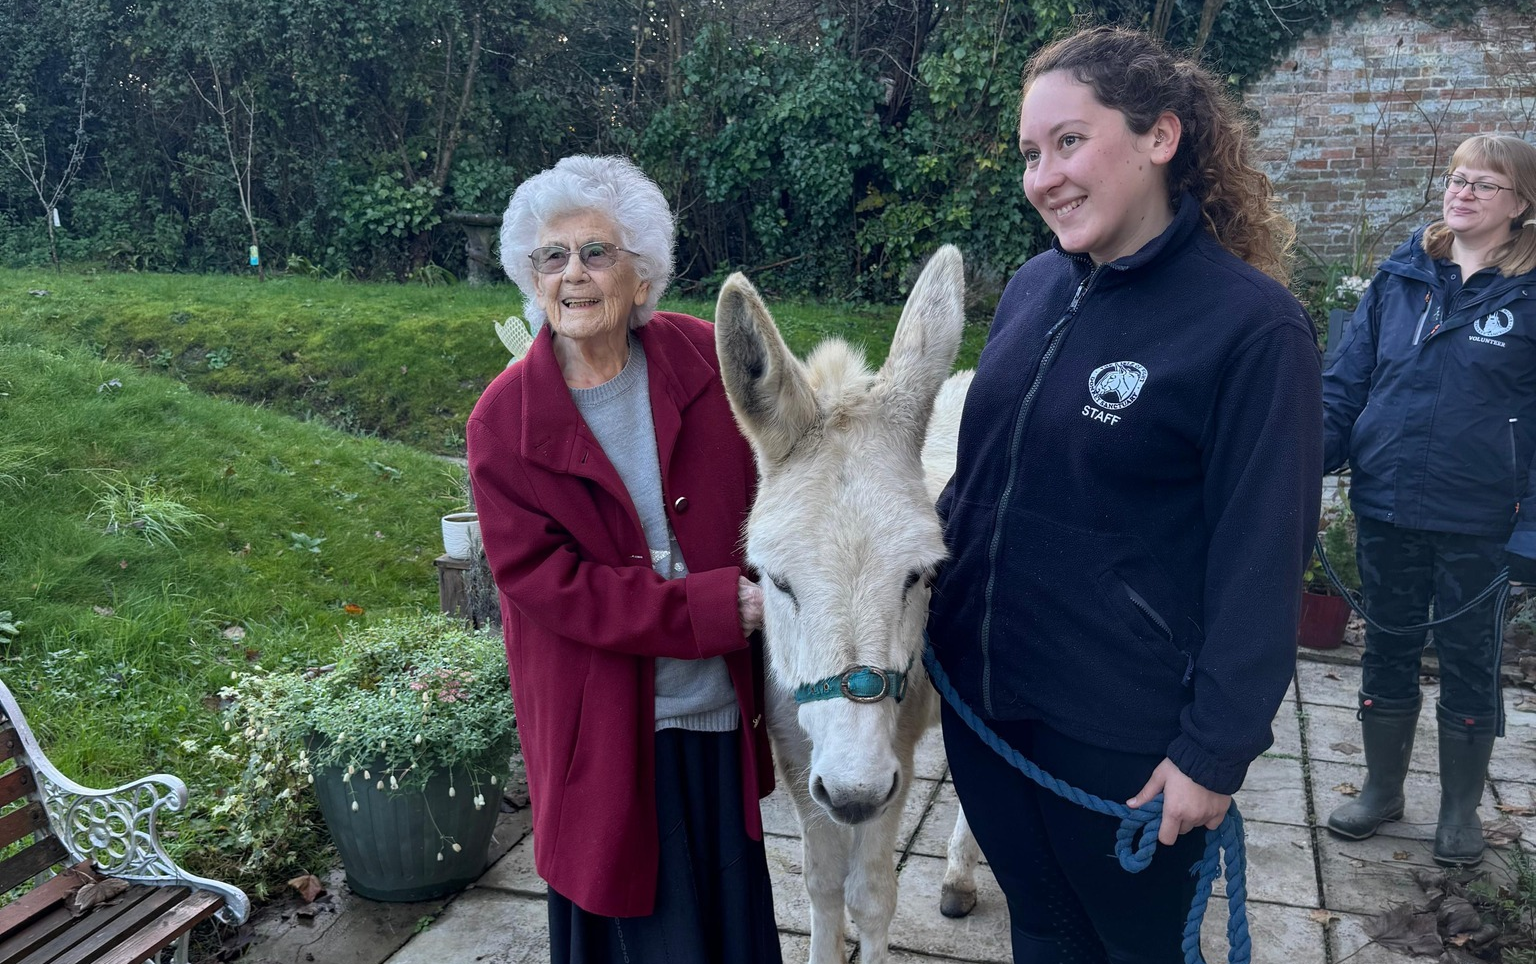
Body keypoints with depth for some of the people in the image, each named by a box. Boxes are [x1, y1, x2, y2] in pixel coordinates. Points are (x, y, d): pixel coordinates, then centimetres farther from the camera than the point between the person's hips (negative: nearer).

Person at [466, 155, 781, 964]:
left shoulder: (707, 359, -7)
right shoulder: (504, 423, -13)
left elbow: (774, 489, 6)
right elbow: (552, 586, -18)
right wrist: (725, 605, -24)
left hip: (724, 710, 3)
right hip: (604, 730, -2)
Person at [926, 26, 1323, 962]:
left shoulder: (1253, 325, -16)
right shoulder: (1033, 288, 2)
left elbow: (1261, 565, -16)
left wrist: (1214, 755, -14)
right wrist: (921, 596, 11)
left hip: (1122, 738, -5)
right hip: (980, 697, 5)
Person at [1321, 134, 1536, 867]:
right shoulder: (1400, 276, 3)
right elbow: (1347, 381, 4)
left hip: (1477, 520, -2)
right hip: (1386, 509, 3)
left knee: (1468, 660, 13)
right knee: (1387, 650, 16)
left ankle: (1460, 809, 32)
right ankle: (1382, 788, 34)